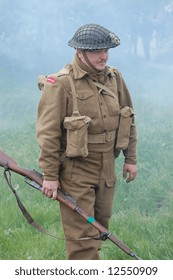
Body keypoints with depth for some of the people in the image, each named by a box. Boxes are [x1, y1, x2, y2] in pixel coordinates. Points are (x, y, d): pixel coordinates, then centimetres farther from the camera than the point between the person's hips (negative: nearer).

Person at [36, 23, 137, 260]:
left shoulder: (114, 78, 6)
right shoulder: (61, 83, -15)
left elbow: (128, 119, 16)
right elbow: (48, 133, -15)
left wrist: (131, 158, 14)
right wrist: (50, 175, -15)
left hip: (106, 167, 7)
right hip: (75, 170, -7)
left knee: (101, 225, 15)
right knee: (82, 234, -5)